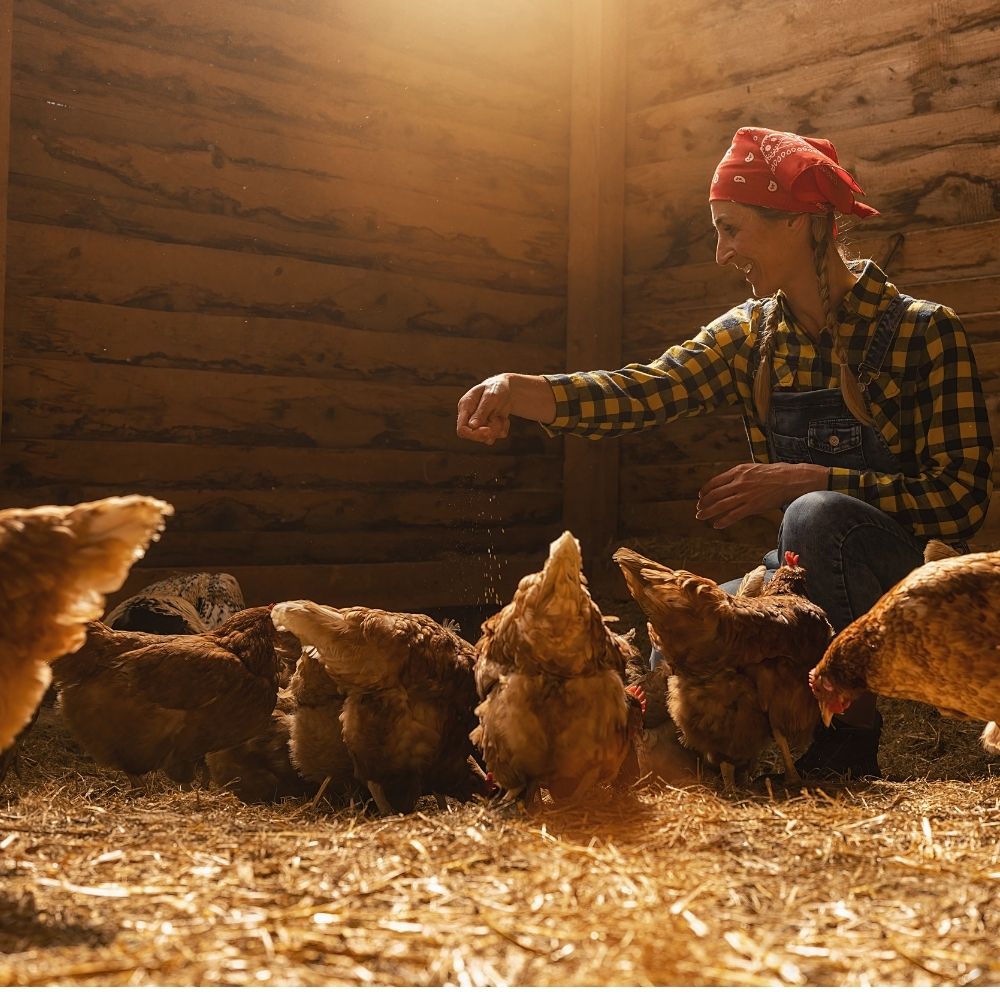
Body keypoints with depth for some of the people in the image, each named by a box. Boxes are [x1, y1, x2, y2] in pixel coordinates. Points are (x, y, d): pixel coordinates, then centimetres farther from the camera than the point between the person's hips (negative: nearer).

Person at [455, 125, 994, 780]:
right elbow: (652, 390, -15)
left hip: (906, 587, -5)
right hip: (805, 576, 5)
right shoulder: (753, 333, 3)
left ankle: (853, 734, -15)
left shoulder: (924, 331, -12)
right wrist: (521, 391, -32)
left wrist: (806, 481, -27)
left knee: (820, 518, -33)